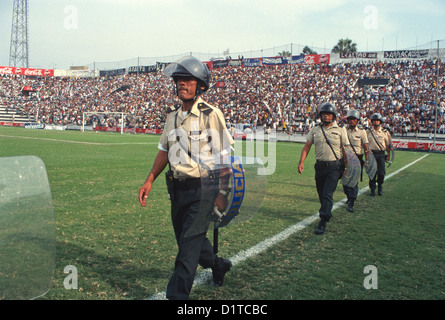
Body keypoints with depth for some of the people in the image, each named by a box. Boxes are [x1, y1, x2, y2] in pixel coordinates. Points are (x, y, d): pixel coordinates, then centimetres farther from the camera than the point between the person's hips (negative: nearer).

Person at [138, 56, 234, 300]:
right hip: (177, 188, 7)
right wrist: (150, 180, 10)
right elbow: (164, 151, 16)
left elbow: (224, 158, -11)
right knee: (187, 238, 18)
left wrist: (222, 193, -12)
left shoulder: (211, 114, -10)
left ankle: (177, 294, 6)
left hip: (203, 188, -7)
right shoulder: (172, 115, 9)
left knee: (189, 243, -5)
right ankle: (218, 266, 44)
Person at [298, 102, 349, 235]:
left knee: (328, 194, -11)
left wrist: (346, 167, 1)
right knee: (321, 195, 12)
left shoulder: (340, 131, 2)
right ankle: (327, 213, 35)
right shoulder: (315, 130, 7)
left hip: (334, 166, -3)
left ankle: (323, 222, -11)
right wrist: (301, 162, -4)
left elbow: (345, 149, 4)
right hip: (320, 166, 3)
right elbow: (307, 147, 7)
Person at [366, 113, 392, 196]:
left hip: (381, 154, 0)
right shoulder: (368, 132, 6)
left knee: (381, 173, -5)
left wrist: (388, 155, 6)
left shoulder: (385, 132, 6)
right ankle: (372, 189, 15)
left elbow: (388, 145, 9)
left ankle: (380, 185, 23)